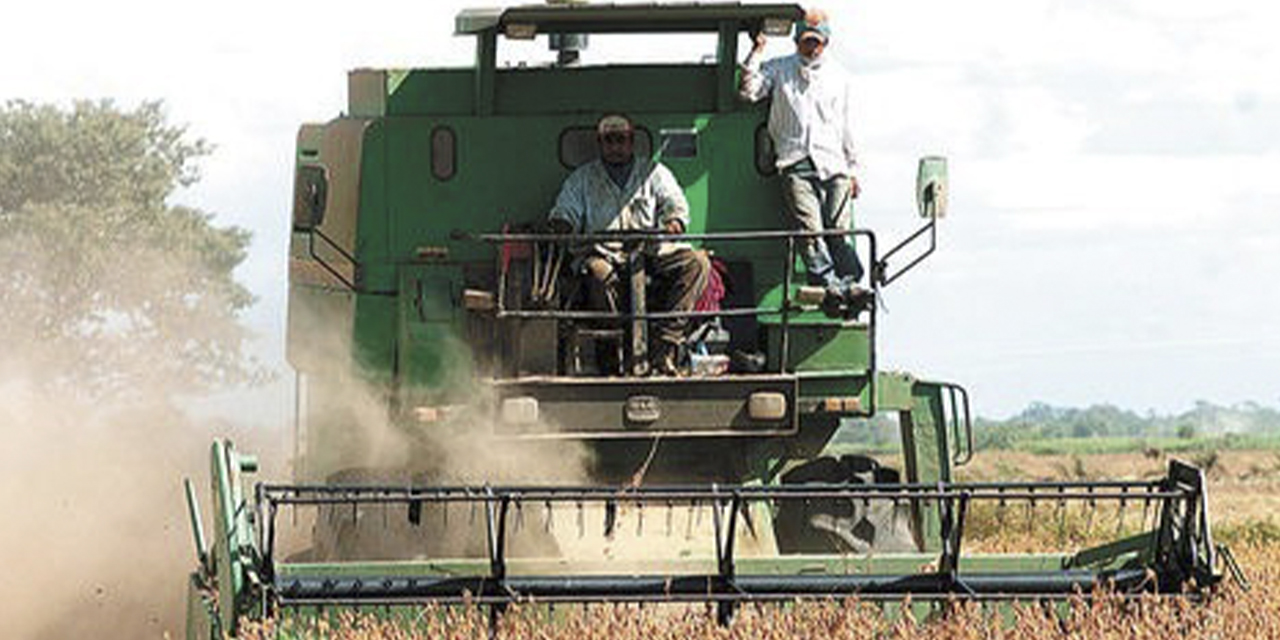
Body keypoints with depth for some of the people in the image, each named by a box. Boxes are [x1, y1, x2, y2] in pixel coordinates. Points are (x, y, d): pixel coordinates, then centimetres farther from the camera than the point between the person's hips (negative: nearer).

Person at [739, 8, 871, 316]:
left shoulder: (838, 77, 24)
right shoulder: (779, 70, 17)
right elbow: (748, 91, 1)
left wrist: (852, 169, 25)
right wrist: (756, 52, 0)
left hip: (833, 164, 2)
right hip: (796, 163, -2)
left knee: (839, 229, -15)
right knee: (809, 229, -21)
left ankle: (850, 284, -25)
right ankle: (829, 286, -32)